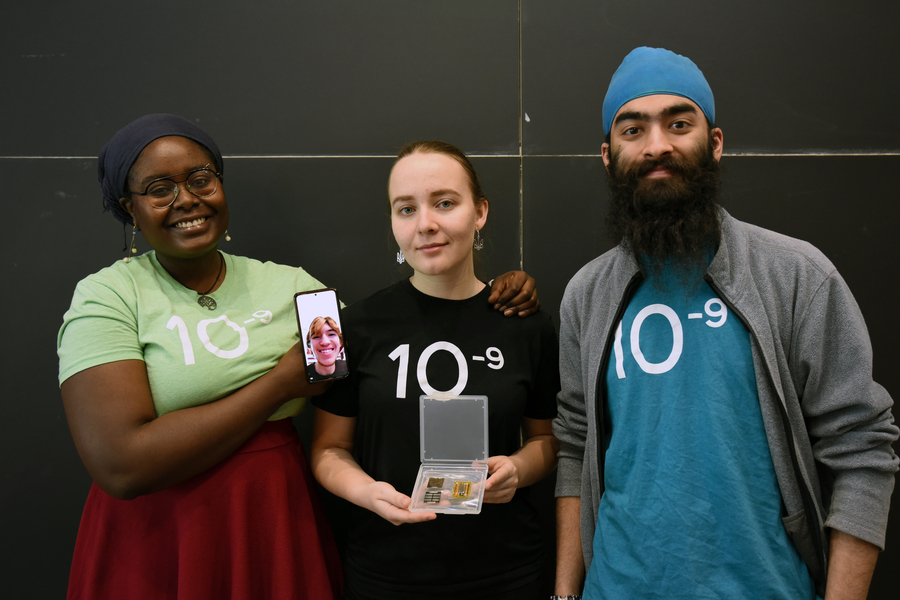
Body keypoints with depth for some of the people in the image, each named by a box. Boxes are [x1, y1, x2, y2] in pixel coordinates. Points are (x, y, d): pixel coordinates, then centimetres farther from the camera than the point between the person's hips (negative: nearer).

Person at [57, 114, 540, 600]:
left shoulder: (288, 285, 4)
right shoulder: (107, 296, -9)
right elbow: (123, 466, -20)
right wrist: (282, 383, -16)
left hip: (279, 535, 4)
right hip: (155, 552, -3)